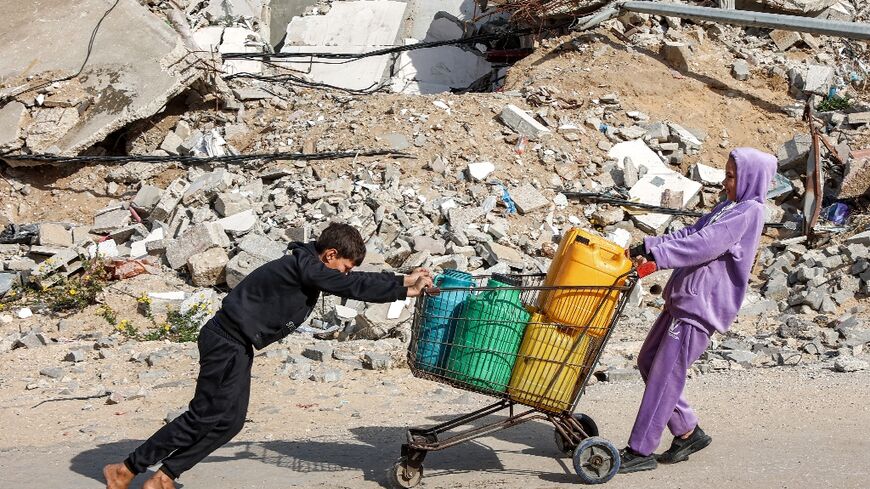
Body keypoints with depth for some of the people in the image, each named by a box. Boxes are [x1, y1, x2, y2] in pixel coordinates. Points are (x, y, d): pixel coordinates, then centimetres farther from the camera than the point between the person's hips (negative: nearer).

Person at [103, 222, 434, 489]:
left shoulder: (307, 266, 10)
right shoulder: (304, 266, -19)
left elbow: (351, 285, 13)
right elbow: (353, 286, -24)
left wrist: (404, 288, 9)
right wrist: (403, 285, -17)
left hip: (236, 344, 10)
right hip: (227, 341, -10)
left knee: (229, 420, 8)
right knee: (205, 417, -7)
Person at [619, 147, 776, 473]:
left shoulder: (749, 212, -13)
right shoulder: (727, 207, 16)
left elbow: (702, 245, -22)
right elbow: (688, 235, 13)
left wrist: (653, 254, -23)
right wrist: (647, 247, -2)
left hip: (702, 306, -10)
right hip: (682, 299, 10)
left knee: (665, 375, -7)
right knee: (648, 363, 14)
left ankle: (641, 451, 0)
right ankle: (688, 432, 24)